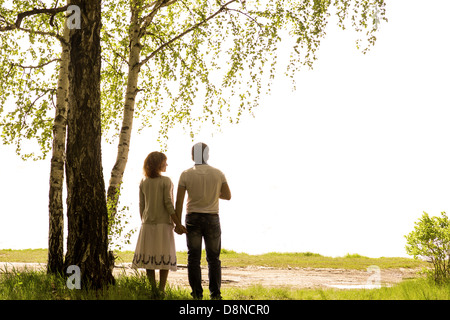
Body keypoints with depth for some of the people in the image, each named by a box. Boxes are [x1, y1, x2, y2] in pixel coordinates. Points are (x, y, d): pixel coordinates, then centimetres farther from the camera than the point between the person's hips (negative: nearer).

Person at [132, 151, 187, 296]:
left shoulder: (143, 182, 5)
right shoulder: (166, 181, -8)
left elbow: (141, 205, 7)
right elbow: (168, 204, -13)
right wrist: (178, 224, -10)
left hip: (147, 225, 3)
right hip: (163, 224, -3)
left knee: (148, 257, 6)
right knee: (165, 257, 4)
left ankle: (153, 288, 3)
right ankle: (161, 289, 3)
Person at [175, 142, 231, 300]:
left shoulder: (186, 174, -6)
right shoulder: (218, 174, -3)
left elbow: (179, 201, -8)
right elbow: (228, 196, 5)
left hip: (192, 219, 0)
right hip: (212, 219, 0)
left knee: (194, 258, 4)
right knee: (213, 258, 7)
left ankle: (197, 294, 1)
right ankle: (215, 294, 3)